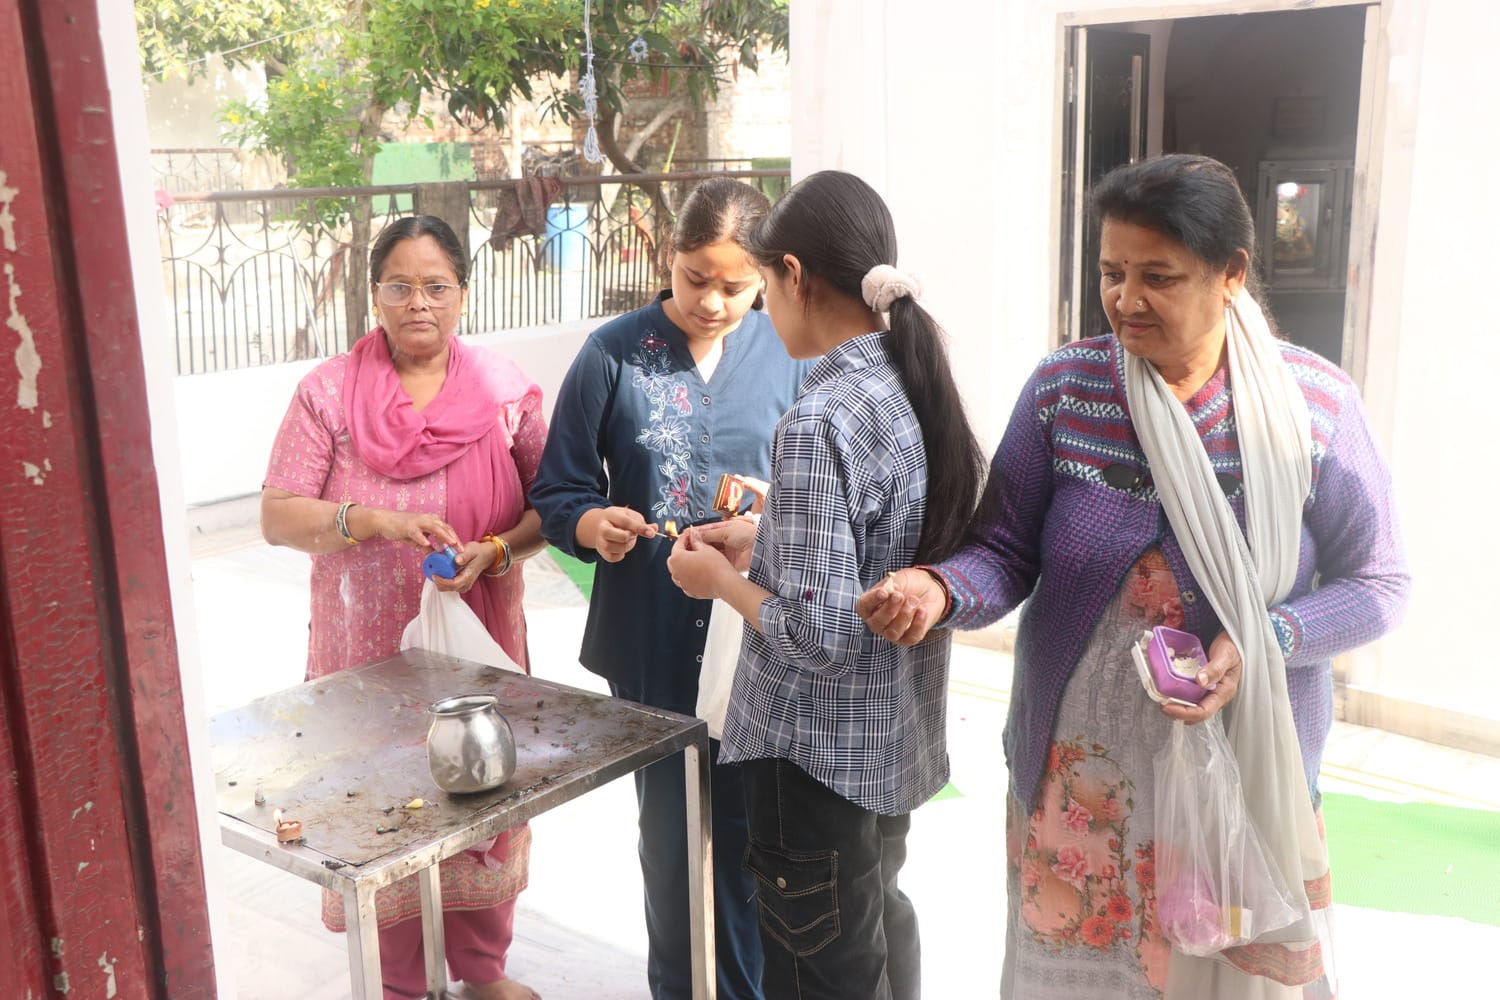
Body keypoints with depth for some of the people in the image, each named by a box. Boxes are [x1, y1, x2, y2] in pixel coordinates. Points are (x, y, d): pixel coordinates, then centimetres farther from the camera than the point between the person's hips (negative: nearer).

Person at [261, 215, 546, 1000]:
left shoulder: (506, 391, -2)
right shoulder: (328, 393, -6)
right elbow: (277, 517, -6)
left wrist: (495, 550, -19)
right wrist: (375, 521, -22)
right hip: (369, 651, -1)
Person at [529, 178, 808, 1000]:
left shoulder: (787, 354, -1)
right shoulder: (614, 353, -4)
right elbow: (556, 493, 0)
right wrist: (595, 523, -21)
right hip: (652, 641, 0)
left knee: (748, 825, 11)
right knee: (670, 826, 15)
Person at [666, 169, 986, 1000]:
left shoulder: (820, 420, -26)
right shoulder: (917, 384, 0)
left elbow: (817, 633, -27)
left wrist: (722, 580, -11)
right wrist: (764, 541, 10)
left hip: (821, 753, -8)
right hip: (899, 736, 8)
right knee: (881, 919, 28)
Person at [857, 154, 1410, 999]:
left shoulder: (1316, 405, -9)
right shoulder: (1064, 389, -7)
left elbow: (1375, 584, -3)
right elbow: (1007, 552, -4)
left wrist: (1264, 643, -21)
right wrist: (942, 588, -26)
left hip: (1248, 770, -1)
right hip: (1076, 774, 1)